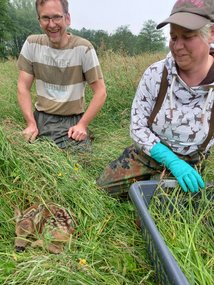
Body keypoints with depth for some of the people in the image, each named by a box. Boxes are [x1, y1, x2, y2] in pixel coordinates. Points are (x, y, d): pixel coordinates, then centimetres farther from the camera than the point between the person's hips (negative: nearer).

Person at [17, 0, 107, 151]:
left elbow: (100, 92, -9)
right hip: (41, 119, 3)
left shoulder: (83, 48, -11)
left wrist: (82, 125, -13)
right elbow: (23, 87, 0)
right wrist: (31, 124, -8)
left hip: (72, 121, -2)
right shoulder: (32, 44, -2)